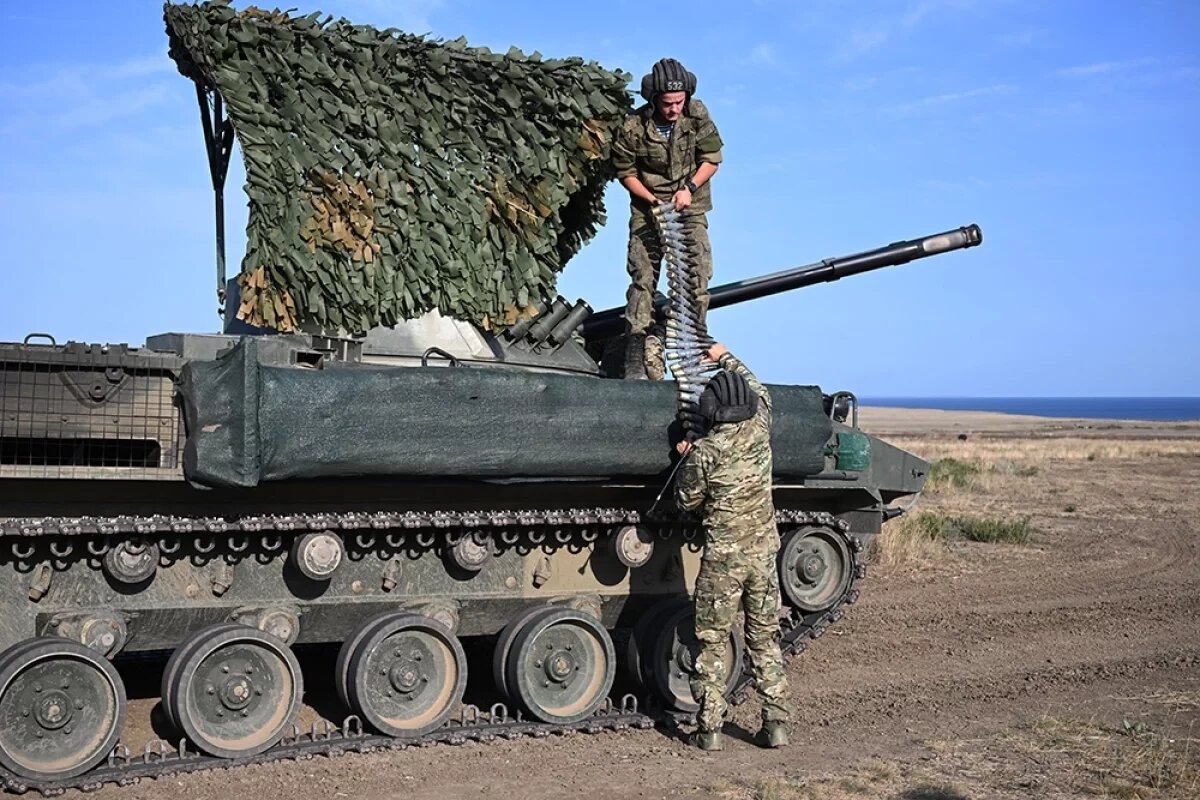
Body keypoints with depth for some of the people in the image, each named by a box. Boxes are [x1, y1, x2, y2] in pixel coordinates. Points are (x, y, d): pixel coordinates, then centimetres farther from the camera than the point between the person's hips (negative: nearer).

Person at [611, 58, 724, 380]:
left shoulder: (697, 115, -9)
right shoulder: (633, 127, -15)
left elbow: (711, 158, -1)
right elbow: (625, 173, -4)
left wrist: (689, 187, -15)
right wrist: (652, 200, -16)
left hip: (690, 209, 2)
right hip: (647, 209, -2)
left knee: (698, 274, -8)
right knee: (643, 277, -9)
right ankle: (635, 354, -10)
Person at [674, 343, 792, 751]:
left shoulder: (704, 451, -14)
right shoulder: (759, 430, -2)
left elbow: (687, 500, -1)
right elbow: (759, 390, 20)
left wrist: (687, 458, 11)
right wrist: (726, 357, 32)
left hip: (722, 556, -4)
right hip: (763, 552, 4)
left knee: (713, 642, 6)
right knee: (765, 639, 14)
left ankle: (709, 729, 8)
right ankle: (776, 723, 15)